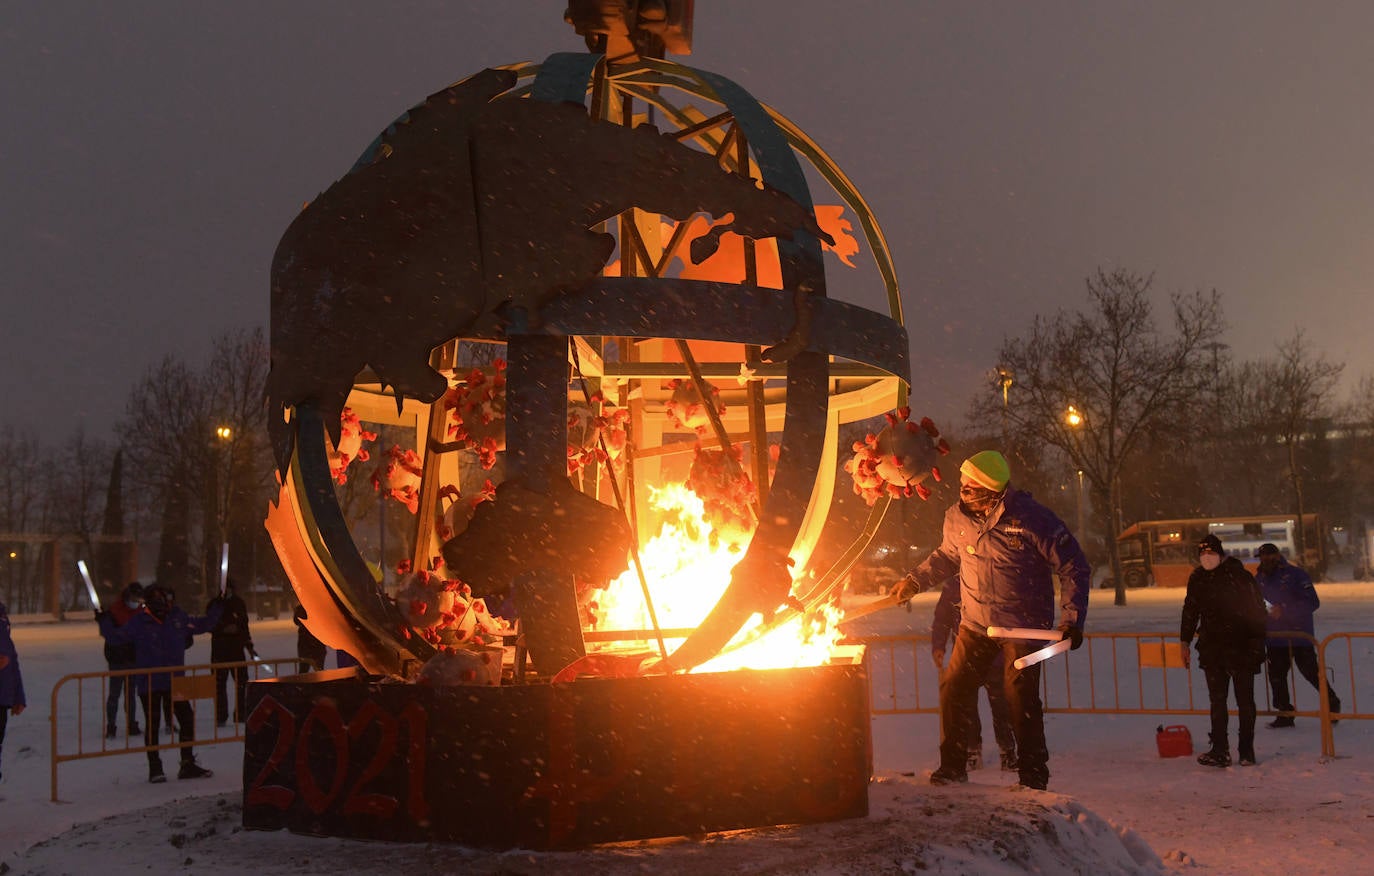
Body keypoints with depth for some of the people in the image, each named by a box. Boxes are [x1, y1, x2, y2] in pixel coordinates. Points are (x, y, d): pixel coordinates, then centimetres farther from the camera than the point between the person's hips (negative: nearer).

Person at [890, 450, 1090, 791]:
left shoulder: (1032, 519, -20)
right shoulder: (957, 518, -5)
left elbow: (1074, 567, -11)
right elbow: (946, 556, 19)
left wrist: (1072, 619, -16)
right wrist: (914, 580, 12)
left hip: (1024, 626, -5)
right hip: (976, 623, 5)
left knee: (1021, 699, -6)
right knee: (953, 691, 2)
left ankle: (1033, 778, 9)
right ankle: (952, 767, 17)